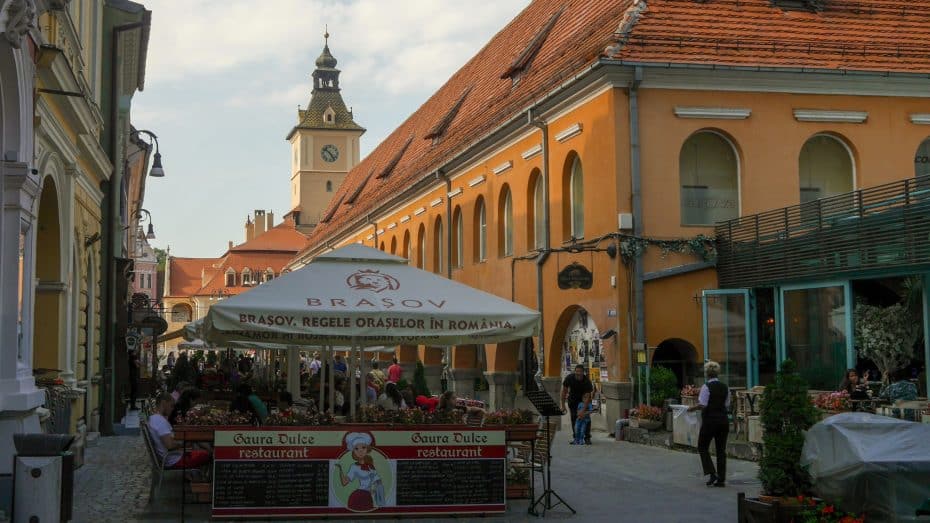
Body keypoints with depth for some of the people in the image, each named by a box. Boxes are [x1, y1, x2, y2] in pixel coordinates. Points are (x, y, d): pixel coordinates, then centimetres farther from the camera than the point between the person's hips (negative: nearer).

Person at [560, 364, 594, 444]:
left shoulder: (587, 381, -31)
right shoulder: (569, 378, -24)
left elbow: (587, 396, -31)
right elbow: (564, 392, -14)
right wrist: (563, 406, -15)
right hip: (573, 398, 2)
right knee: (573, 417, -5)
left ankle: (587, 437, -8)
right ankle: (575, 436, 6)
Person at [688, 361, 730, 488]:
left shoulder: (706, 387, -12)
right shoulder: (725, 387, 6)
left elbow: (702, 405, -17)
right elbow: (727, 406, 9)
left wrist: (691, 408, 0)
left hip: (710, 420, -5)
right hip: (723, 420, 5)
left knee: (702, 447, 10)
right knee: (721, 449, 9)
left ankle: (712, 473, -5)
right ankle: (721, 479, 8)